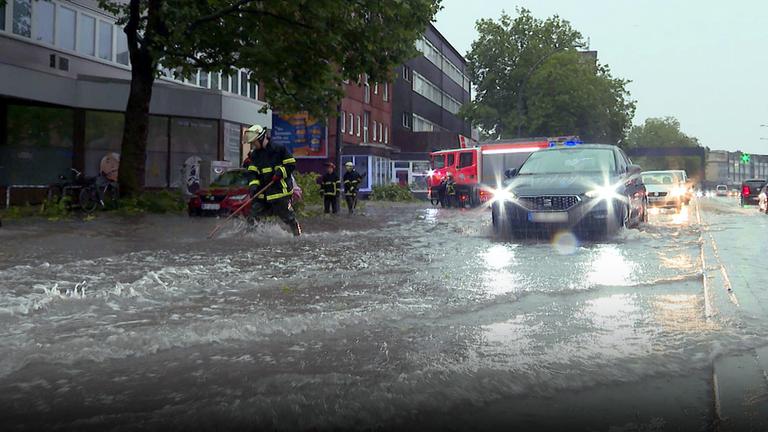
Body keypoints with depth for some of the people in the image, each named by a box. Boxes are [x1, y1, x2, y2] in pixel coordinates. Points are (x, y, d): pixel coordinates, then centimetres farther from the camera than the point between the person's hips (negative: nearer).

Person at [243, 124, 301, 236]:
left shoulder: (279, 149, -6)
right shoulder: (255, 154, 10)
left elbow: (291, 164, -3)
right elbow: (251, 172, 3)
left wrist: (281, 171, -19)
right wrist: (253, 184, -14)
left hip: (280, 190, -5)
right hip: (263, 192, 5)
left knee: (288, 216, 2)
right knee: (255, 211, -1)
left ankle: (298, 235, 21)